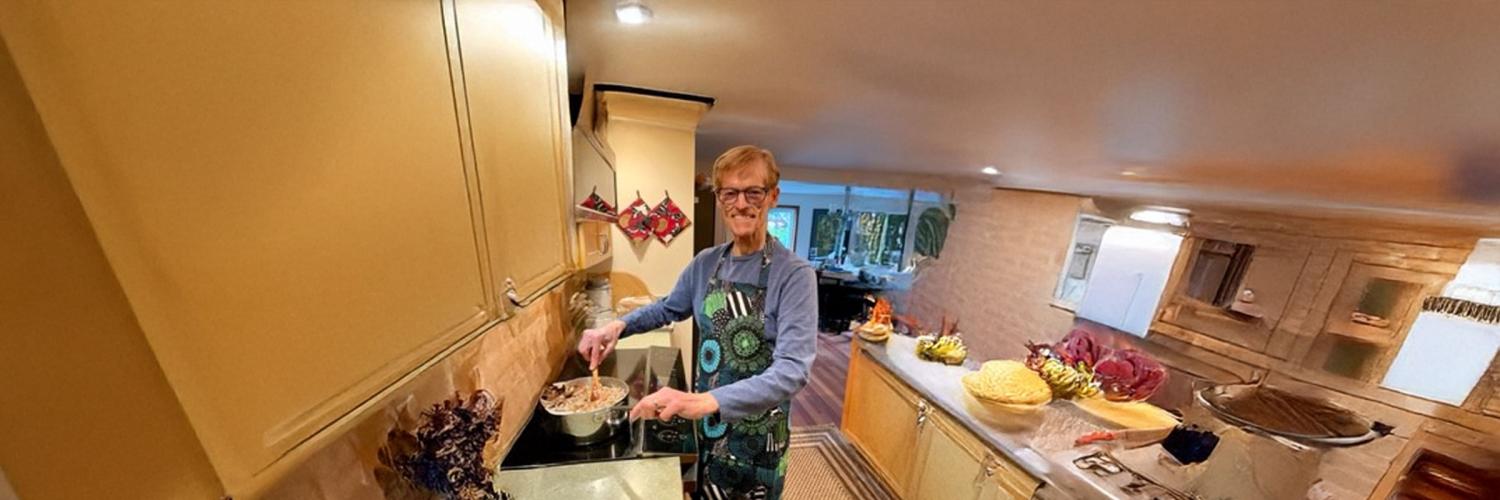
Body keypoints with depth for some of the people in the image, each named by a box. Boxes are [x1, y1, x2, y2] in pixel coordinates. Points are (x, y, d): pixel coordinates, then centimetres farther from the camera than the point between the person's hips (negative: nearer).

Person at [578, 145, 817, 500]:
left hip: (758, 434, -4)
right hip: (706, 427, 5)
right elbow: (669, 309, 11)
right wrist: (619, 325, -6)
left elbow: (792, 371, -29)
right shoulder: (705, 264, -5)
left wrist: (706, 400, -41)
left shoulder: (794, 274, -22)